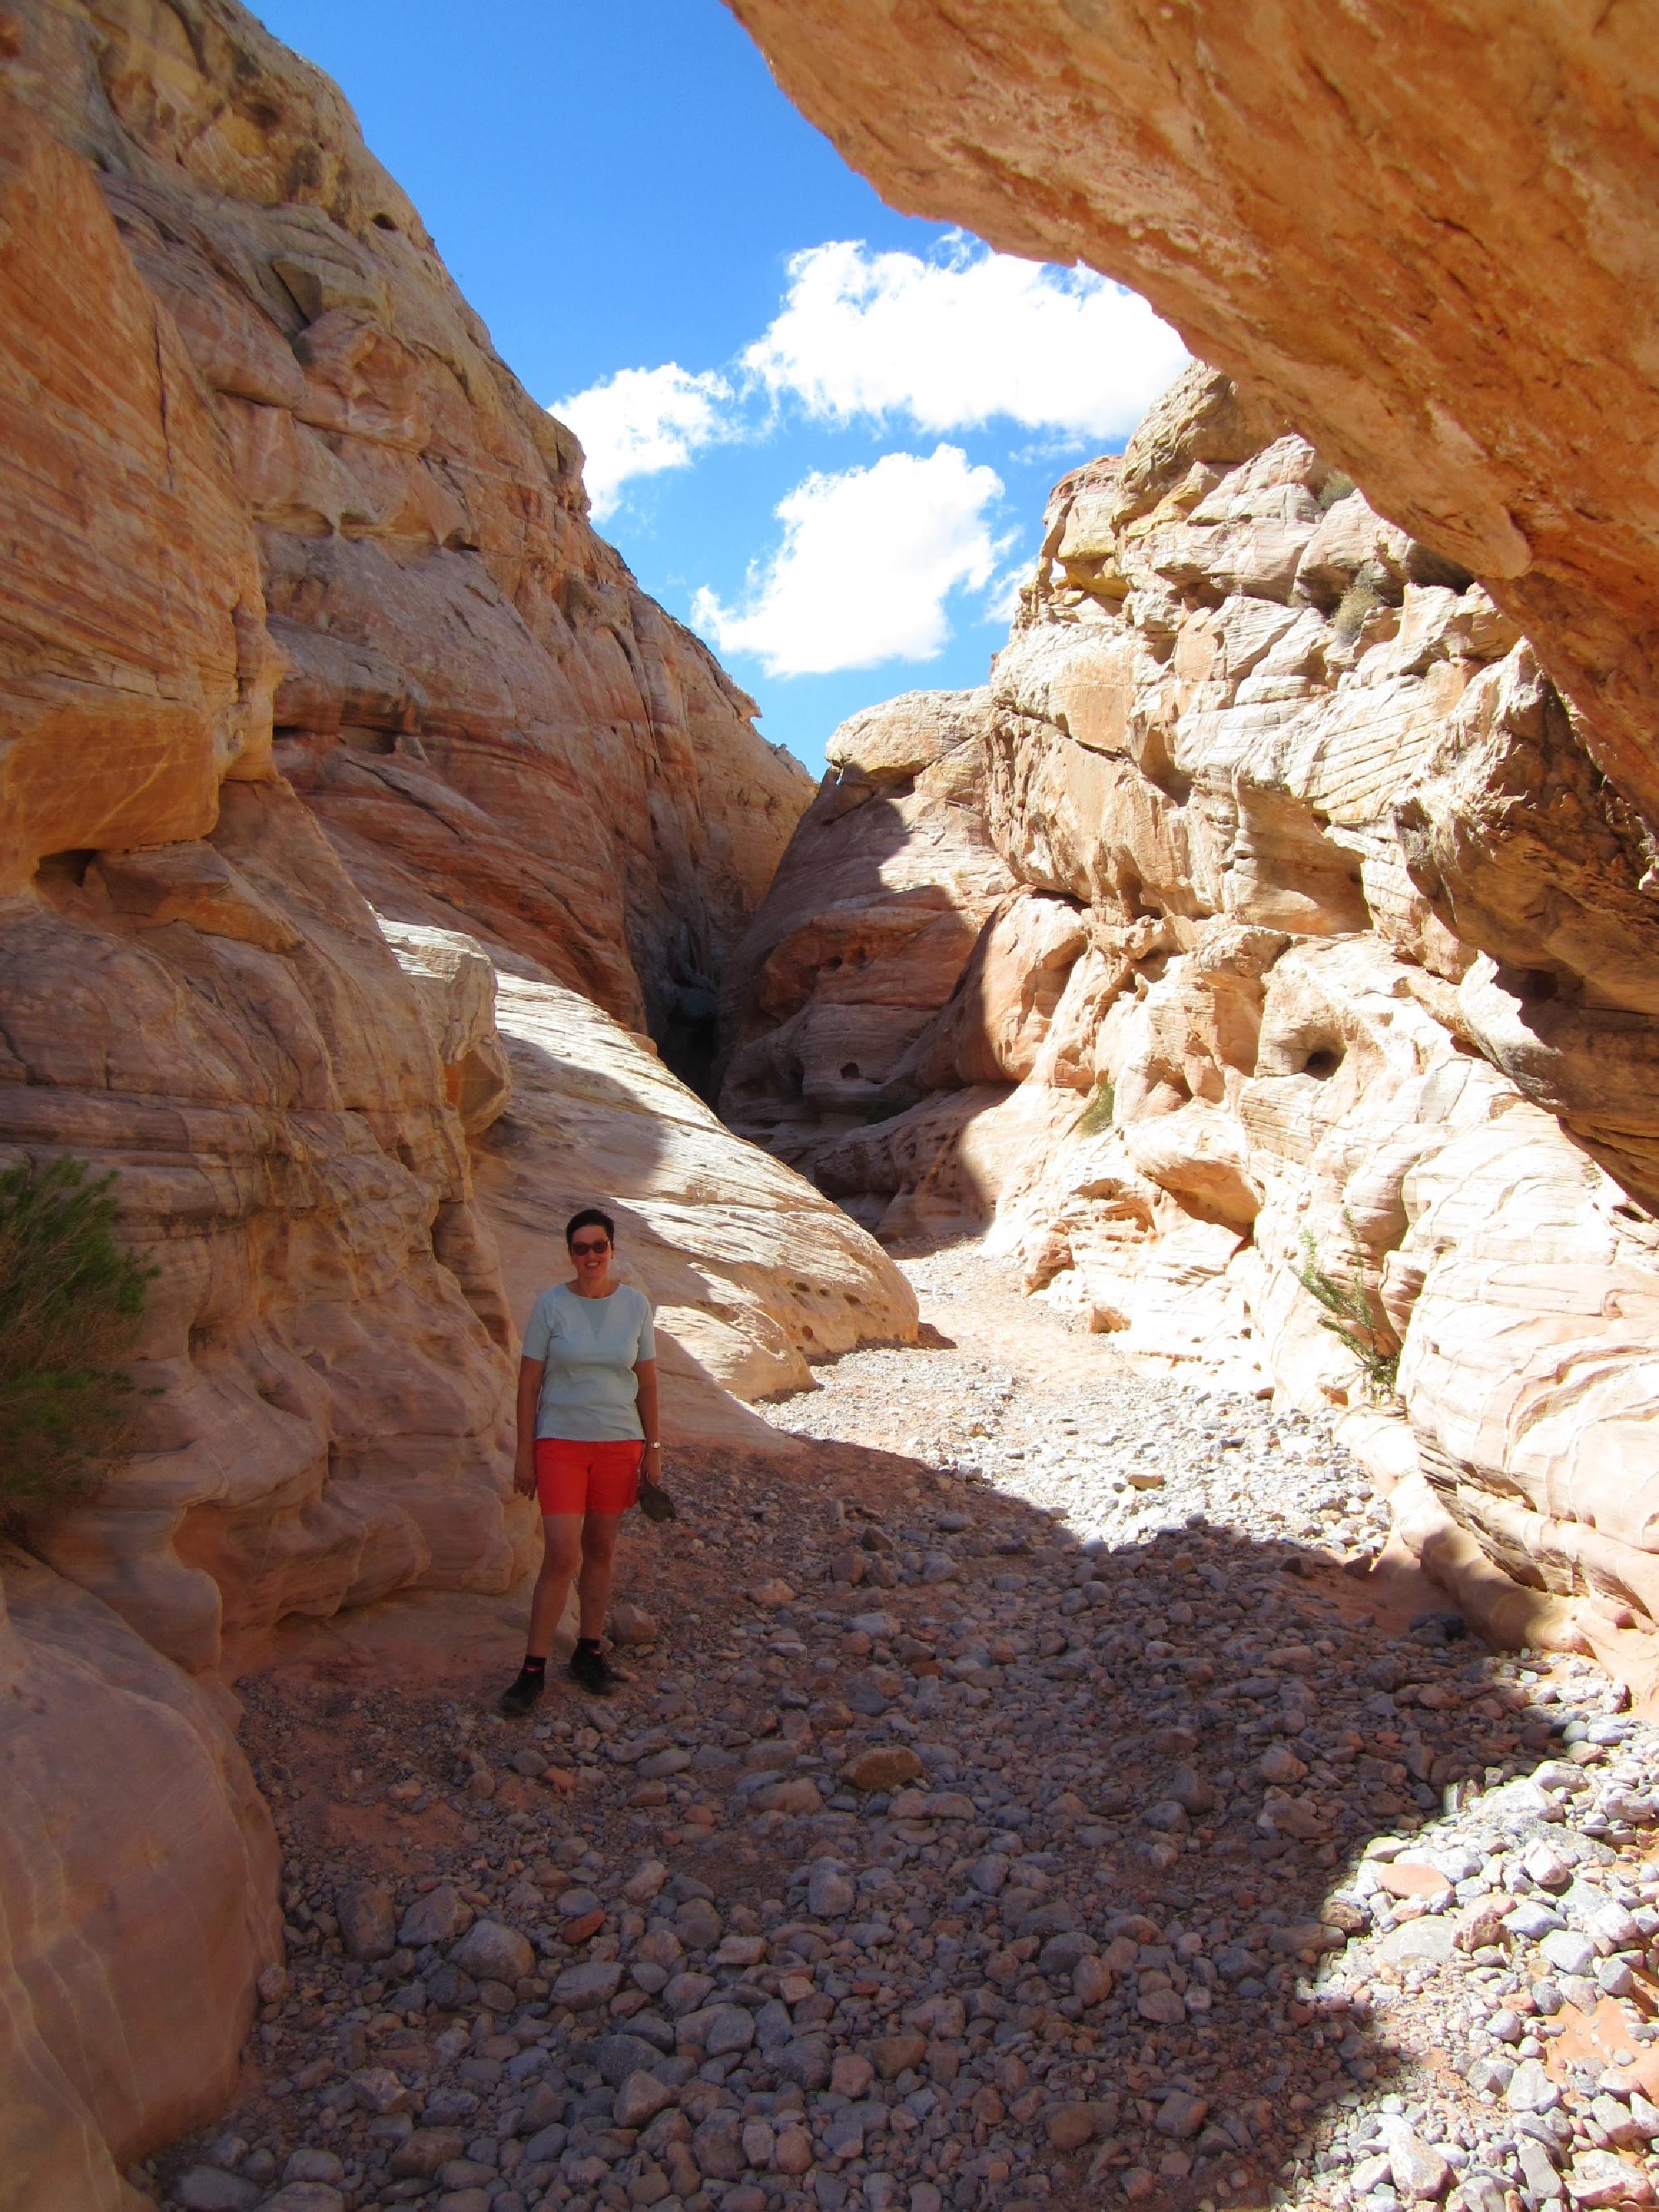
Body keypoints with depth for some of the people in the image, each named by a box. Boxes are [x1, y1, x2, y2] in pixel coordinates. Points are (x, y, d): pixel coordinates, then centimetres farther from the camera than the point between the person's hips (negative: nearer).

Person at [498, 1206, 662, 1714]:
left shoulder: (635, 1304, -1)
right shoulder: (550, 1304, -7)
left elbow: (647, 1382, 6)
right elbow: (528, 1382, -2)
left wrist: (652, 1448, 6)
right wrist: (524, 1453, -3)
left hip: (619, 1443, 2)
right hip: (560, 1442, -2)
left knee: (601, 1549, 11)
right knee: (561, 1556, -7)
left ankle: (589, 1651, 27)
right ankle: (534, 1668, 5)